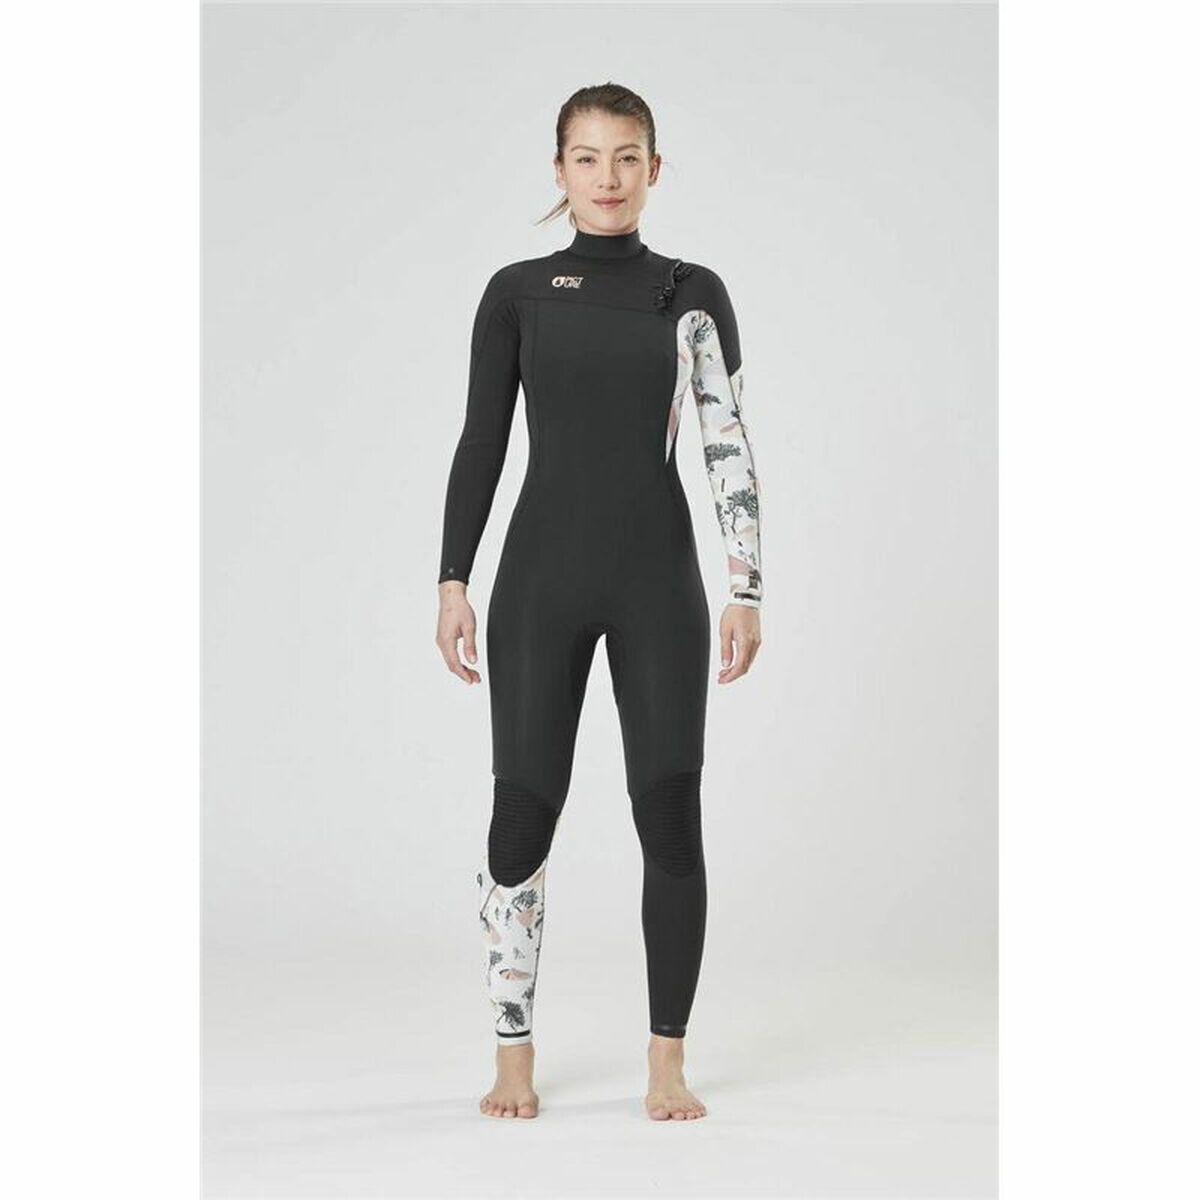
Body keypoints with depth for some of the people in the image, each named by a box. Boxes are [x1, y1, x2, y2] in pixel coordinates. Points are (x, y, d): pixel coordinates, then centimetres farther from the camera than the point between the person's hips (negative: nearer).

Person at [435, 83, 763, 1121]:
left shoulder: (693, 294, 4)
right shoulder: (517, 293, 6)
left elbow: (729, 444, 1)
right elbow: (482, 442, 6)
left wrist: (748, 588, -5)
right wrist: (453, 582, 0)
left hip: (657, 577, 0)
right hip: (542, 576, 0)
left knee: (671, 814, -3)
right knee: (522, 814, -1)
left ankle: (669, 1063, 9)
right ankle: (515, 1055, 14)